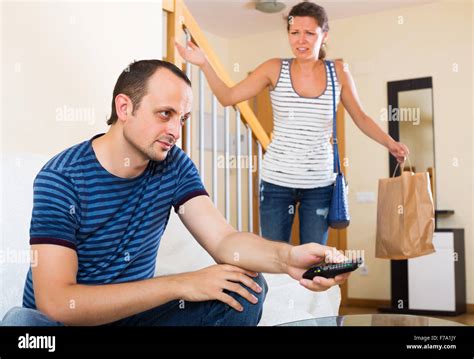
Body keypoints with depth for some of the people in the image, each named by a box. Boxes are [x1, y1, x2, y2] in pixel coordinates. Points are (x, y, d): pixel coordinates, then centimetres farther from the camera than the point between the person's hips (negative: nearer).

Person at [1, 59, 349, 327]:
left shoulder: (175, 167, -6)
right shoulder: (61, 178, -20)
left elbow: (224, 241, -16)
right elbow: (55, 302, -27)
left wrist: (286, 257, -39)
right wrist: (182, 284, -31)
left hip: (137, 312, 4)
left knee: (247, 289, -15)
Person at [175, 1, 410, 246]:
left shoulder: (338, 72, 1)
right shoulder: (275, 69, -2)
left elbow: (361, 118, 10)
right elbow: (227, 97, -2)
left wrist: (390, 143, -4)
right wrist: (204, 64, -14)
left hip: (320, 183, 1)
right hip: (276, 180, -1)